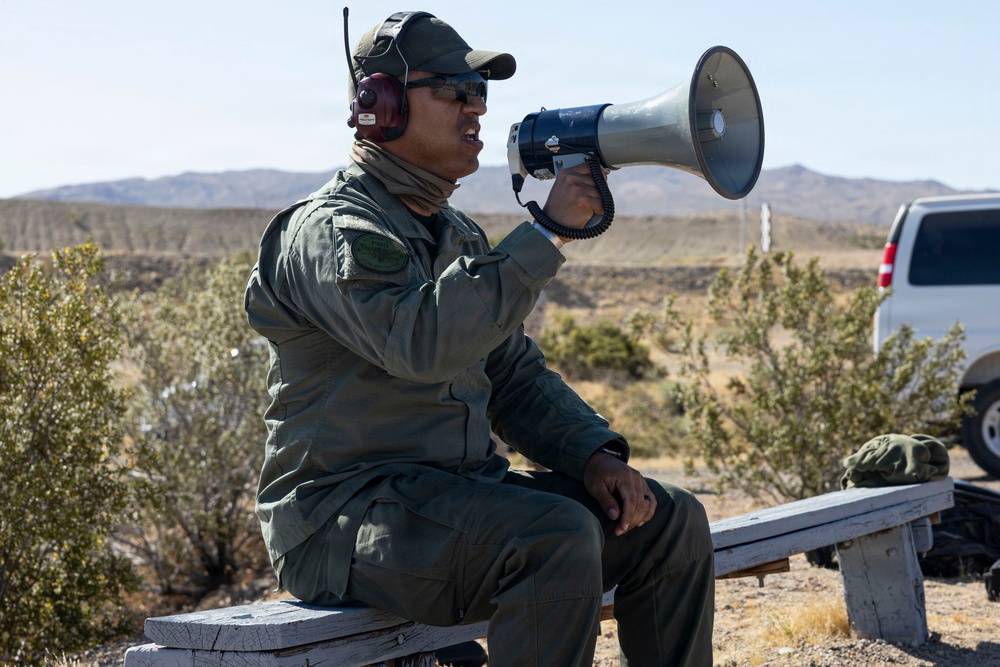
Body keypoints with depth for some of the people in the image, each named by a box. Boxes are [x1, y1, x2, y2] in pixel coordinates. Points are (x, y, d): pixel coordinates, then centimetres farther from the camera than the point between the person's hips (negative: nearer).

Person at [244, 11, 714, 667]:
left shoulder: (458, 235, 19)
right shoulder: (330, 231, -11)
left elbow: (518, 378, 18)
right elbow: (423, 341, -30)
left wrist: (593, 453, 0)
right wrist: (549, 233, -25)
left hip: (464, 488, 9)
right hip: (347, 511, -9)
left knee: (669, 520, -2)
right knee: (557, 536, -32)